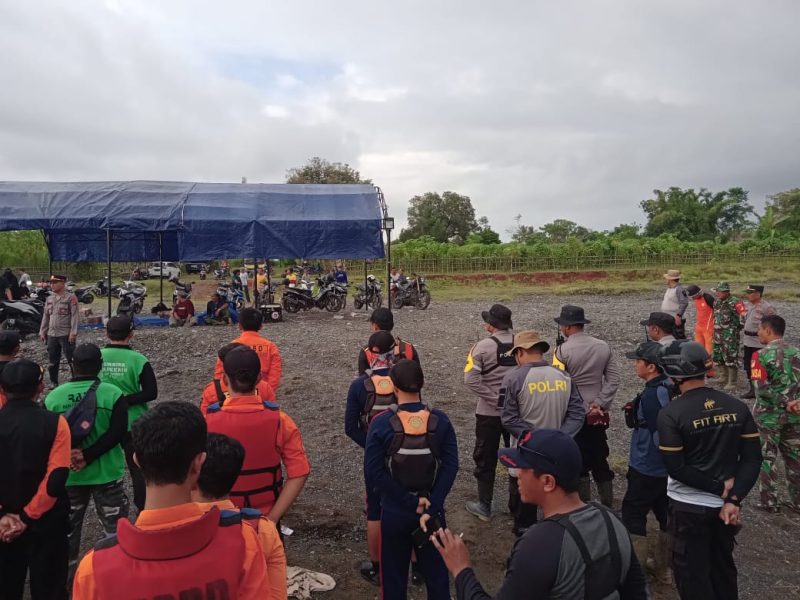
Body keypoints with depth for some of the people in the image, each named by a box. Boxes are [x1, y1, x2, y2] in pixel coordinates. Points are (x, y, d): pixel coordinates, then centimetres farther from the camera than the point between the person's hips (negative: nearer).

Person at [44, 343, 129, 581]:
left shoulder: (53, 396, -3)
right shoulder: (113, 394, -12)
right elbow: (117, 433, -18)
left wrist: (69, 454, -8)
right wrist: (87, 455, -16)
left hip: (68, 474, 3)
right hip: (106, 473, -3)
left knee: (68, 526, 20)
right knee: (115, 525, 10)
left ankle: (65, 574, 34)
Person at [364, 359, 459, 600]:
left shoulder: (381, 423, -14)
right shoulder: (440, 421, -9)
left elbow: (374, 472, -17)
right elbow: (450, 466, -14)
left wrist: (411, 502, -14)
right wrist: (430, 507, -15)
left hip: (395, 512, -1)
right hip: (433, 510, 2)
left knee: (394, 575, 17)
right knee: (436, 572, 19)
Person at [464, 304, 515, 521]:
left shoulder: (483, 346, -15)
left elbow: (471, 380, -21)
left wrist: (494, 398, -15)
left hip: (489, 412, -3)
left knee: (486, 459, 11)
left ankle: (484, 506, 20)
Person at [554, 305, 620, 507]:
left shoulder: (563, 350, -16)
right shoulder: (603, 347, -1)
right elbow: (614, 379, -3)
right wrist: (599, 404, -5)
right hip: (598, 414, 5)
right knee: (600, 459, 17)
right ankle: (607, 503, 26)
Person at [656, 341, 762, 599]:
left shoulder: (670, 413, -19)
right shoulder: (737, 407, -5)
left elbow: (676, 468, -20)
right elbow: (753, 459, -7)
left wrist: (720, 488, -12)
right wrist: (734, 499, -11)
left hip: (689, 507, -5)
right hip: (725, 504, 5)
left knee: (692, 573, 13)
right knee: (723, 567, 25)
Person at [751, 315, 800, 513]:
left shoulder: (761, 354, -14)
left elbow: (762, 388, -22)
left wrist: (784, 403, -13)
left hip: (768, 415, -5)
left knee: (766, 458, 8)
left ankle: (769, 502, 15)